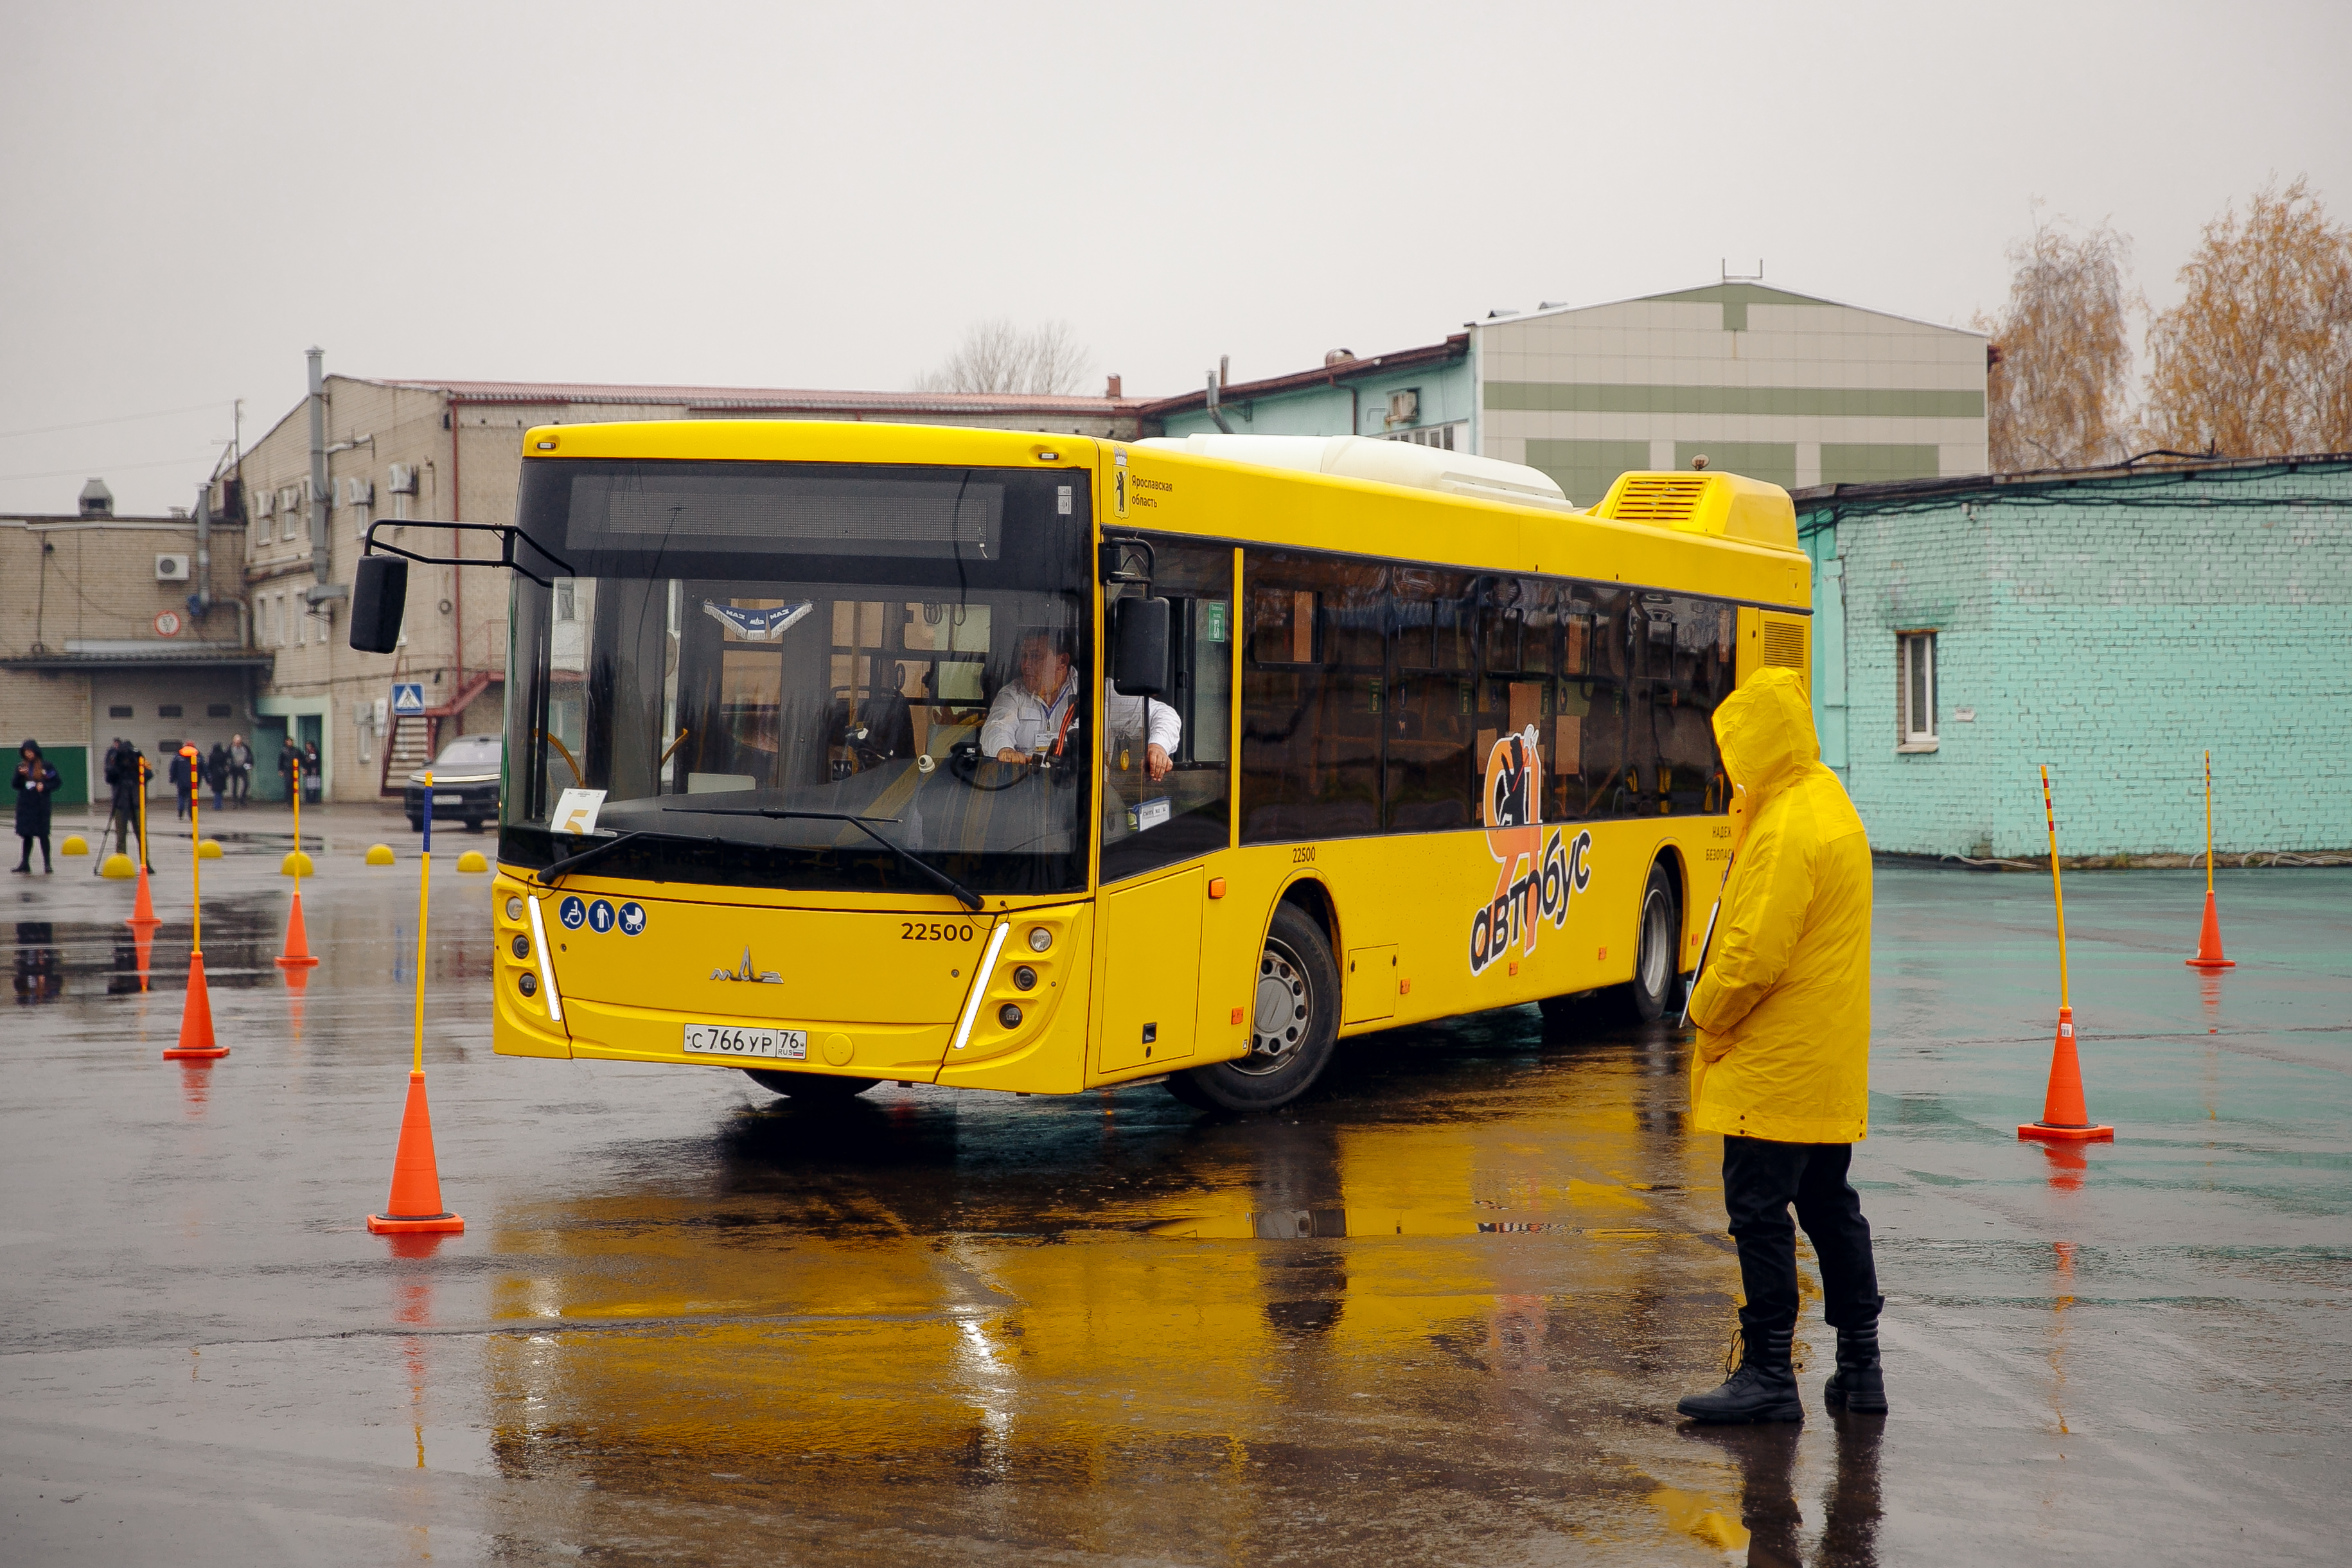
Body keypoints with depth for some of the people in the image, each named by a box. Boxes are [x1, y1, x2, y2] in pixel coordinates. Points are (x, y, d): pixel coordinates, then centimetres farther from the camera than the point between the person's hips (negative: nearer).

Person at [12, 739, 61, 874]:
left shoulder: (46, 765, -2)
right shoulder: (22, 766, 9)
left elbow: (57, 782, 1)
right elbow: (16, 785, 10)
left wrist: (45, 787, -14)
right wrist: (21, 775, -8)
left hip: (41, 805, -4)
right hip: (25, 805, 4)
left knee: (43, 834, -4)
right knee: (26, 834, 8)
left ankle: (47, 864, 0)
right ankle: (25, 863, 14)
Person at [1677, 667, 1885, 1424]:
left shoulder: (1787, 828, -20)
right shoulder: (1829, 801, 13)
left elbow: (1755, 954, -23)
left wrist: (1707, 1014, -8)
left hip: (1775, 1065, -10)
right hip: (1831, 1066, 10)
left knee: (1761, 1211, -4)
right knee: (1829, 1206, 14)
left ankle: (1769, 1375, -1)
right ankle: (1860, 1368, 18)